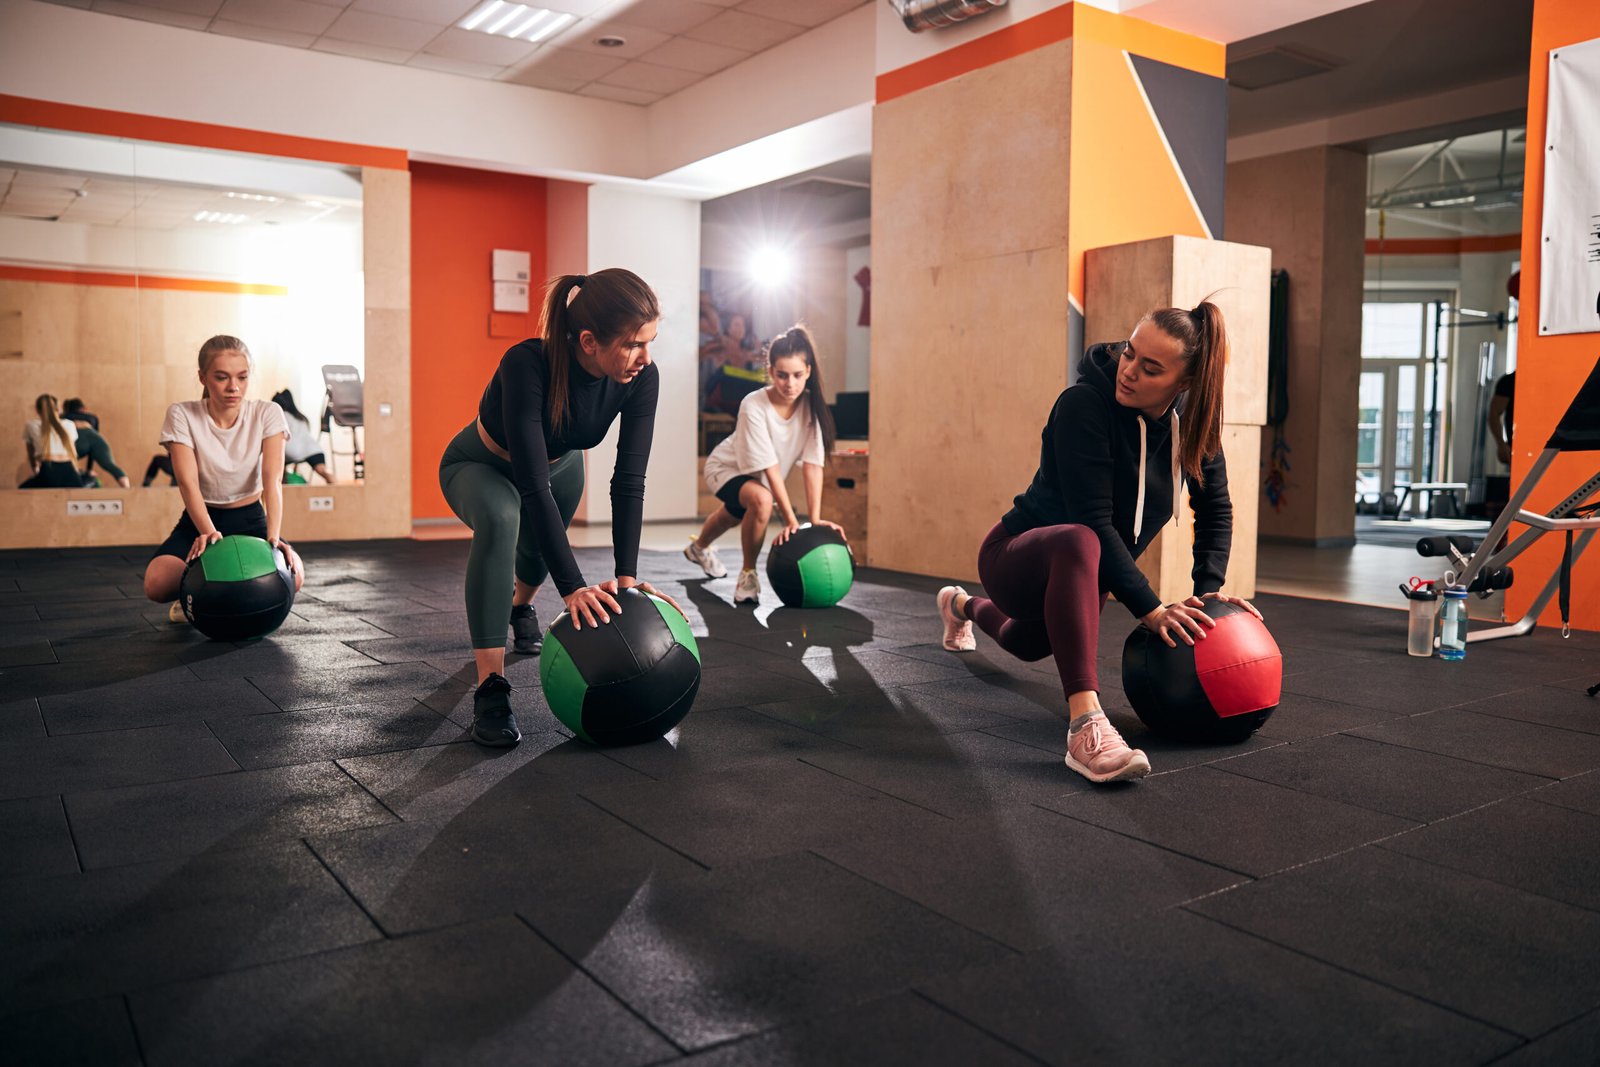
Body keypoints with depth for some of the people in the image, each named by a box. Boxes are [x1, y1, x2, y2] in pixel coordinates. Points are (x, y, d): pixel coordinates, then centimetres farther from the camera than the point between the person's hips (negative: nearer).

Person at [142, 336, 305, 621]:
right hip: (199, 519, 0)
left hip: (250, 519, 1)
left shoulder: (267, 413, -10)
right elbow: (188, 482, -22)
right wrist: (208, 532, -41)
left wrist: (273, 536, -37)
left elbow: (272, 480, -20)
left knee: (291, 576, -31)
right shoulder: (182, 415, -11)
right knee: (156, 584, -30)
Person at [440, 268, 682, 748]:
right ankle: (490, 691, -31)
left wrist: (627, 575, -31)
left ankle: (521, 606, 67)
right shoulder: (527, 365, -42)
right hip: (480, 467, -5)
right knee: (501, 520, -37)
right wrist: (573, 587, -47)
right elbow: (533, 486, -44)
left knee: (541, 545, 28)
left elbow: (629, 481, -25)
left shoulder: (641, 377, -29)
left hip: (560, 463, 5)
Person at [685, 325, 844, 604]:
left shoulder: (811, 406, -26)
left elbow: (813, 465, -29)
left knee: (733, 517, 34)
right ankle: (748, 573, -14)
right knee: (761, 500, -38)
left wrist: (815, 518, -36)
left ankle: (699, 548, 69)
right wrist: (791, 520, -42)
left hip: (756, 477, 6)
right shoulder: (754, 406, -36)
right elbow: (770, 468, -38)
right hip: (727, 467, -6)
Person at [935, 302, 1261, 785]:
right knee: (1077, 544, -43)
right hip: (1016, 558, -7)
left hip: (1078, 568, 7)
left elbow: (1215, 508, 1)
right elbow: (1093, 522, -33)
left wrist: (1209, 589, -11)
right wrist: (1149, 608, -35)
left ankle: (963, 606, 69)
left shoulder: (1190, 419, -11)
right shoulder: (1084, 405, -29)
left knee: (1027, 644, 34)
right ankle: (1085, 726, -46)